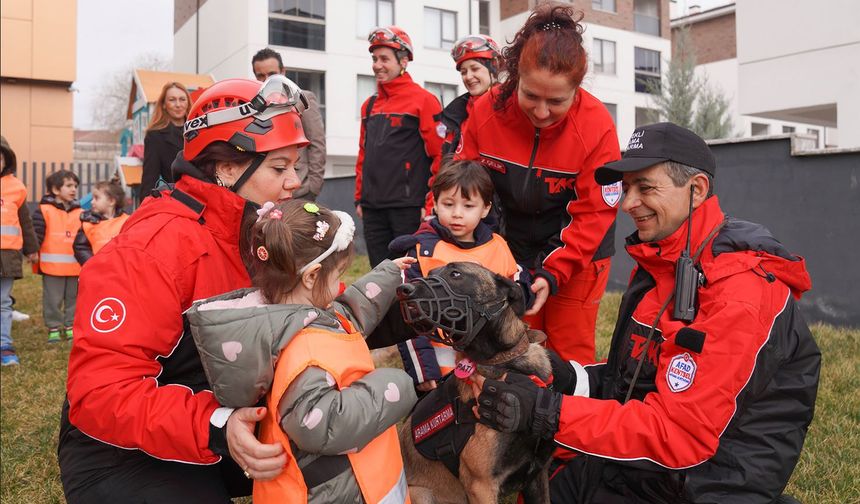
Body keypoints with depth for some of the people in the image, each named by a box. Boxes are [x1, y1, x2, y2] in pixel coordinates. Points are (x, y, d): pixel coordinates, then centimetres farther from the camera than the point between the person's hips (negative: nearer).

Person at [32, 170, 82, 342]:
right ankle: (54, 328, 14)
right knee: (53, 300, 4)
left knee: (74, 299, 11)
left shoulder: (80, 213, 9)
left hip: (75, 267, 4)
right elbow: (35, 234, -7)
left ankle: (71, 327, 22)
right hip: (52, 266, -4)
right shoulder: (44, 211, -4)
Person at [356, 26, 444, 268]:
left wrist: (432, 204, -13)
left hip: (409, 208, -6)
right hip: (373, 209, 6)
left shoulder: (424, 100, -4)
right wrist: (360, 198, 15)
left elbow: (441, 155, -9)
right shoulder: (370, 105, 16)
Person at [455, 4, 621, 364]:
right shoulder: (486, 111, -16)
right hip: (514, 249, 3)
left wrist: (553, 273, -26)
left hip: (577, 255, -3)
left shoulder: (597, 128, -23)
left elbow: (593, 215, -18)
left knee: (570, 352, 3)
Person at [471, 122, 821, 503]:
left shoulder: (741, 296, -23)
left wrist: (546, 412, -29)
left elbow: (678, 434, -26)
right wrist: (573, 378, -8)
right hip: (633, 462, 8)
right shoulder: (656, 264, 7)